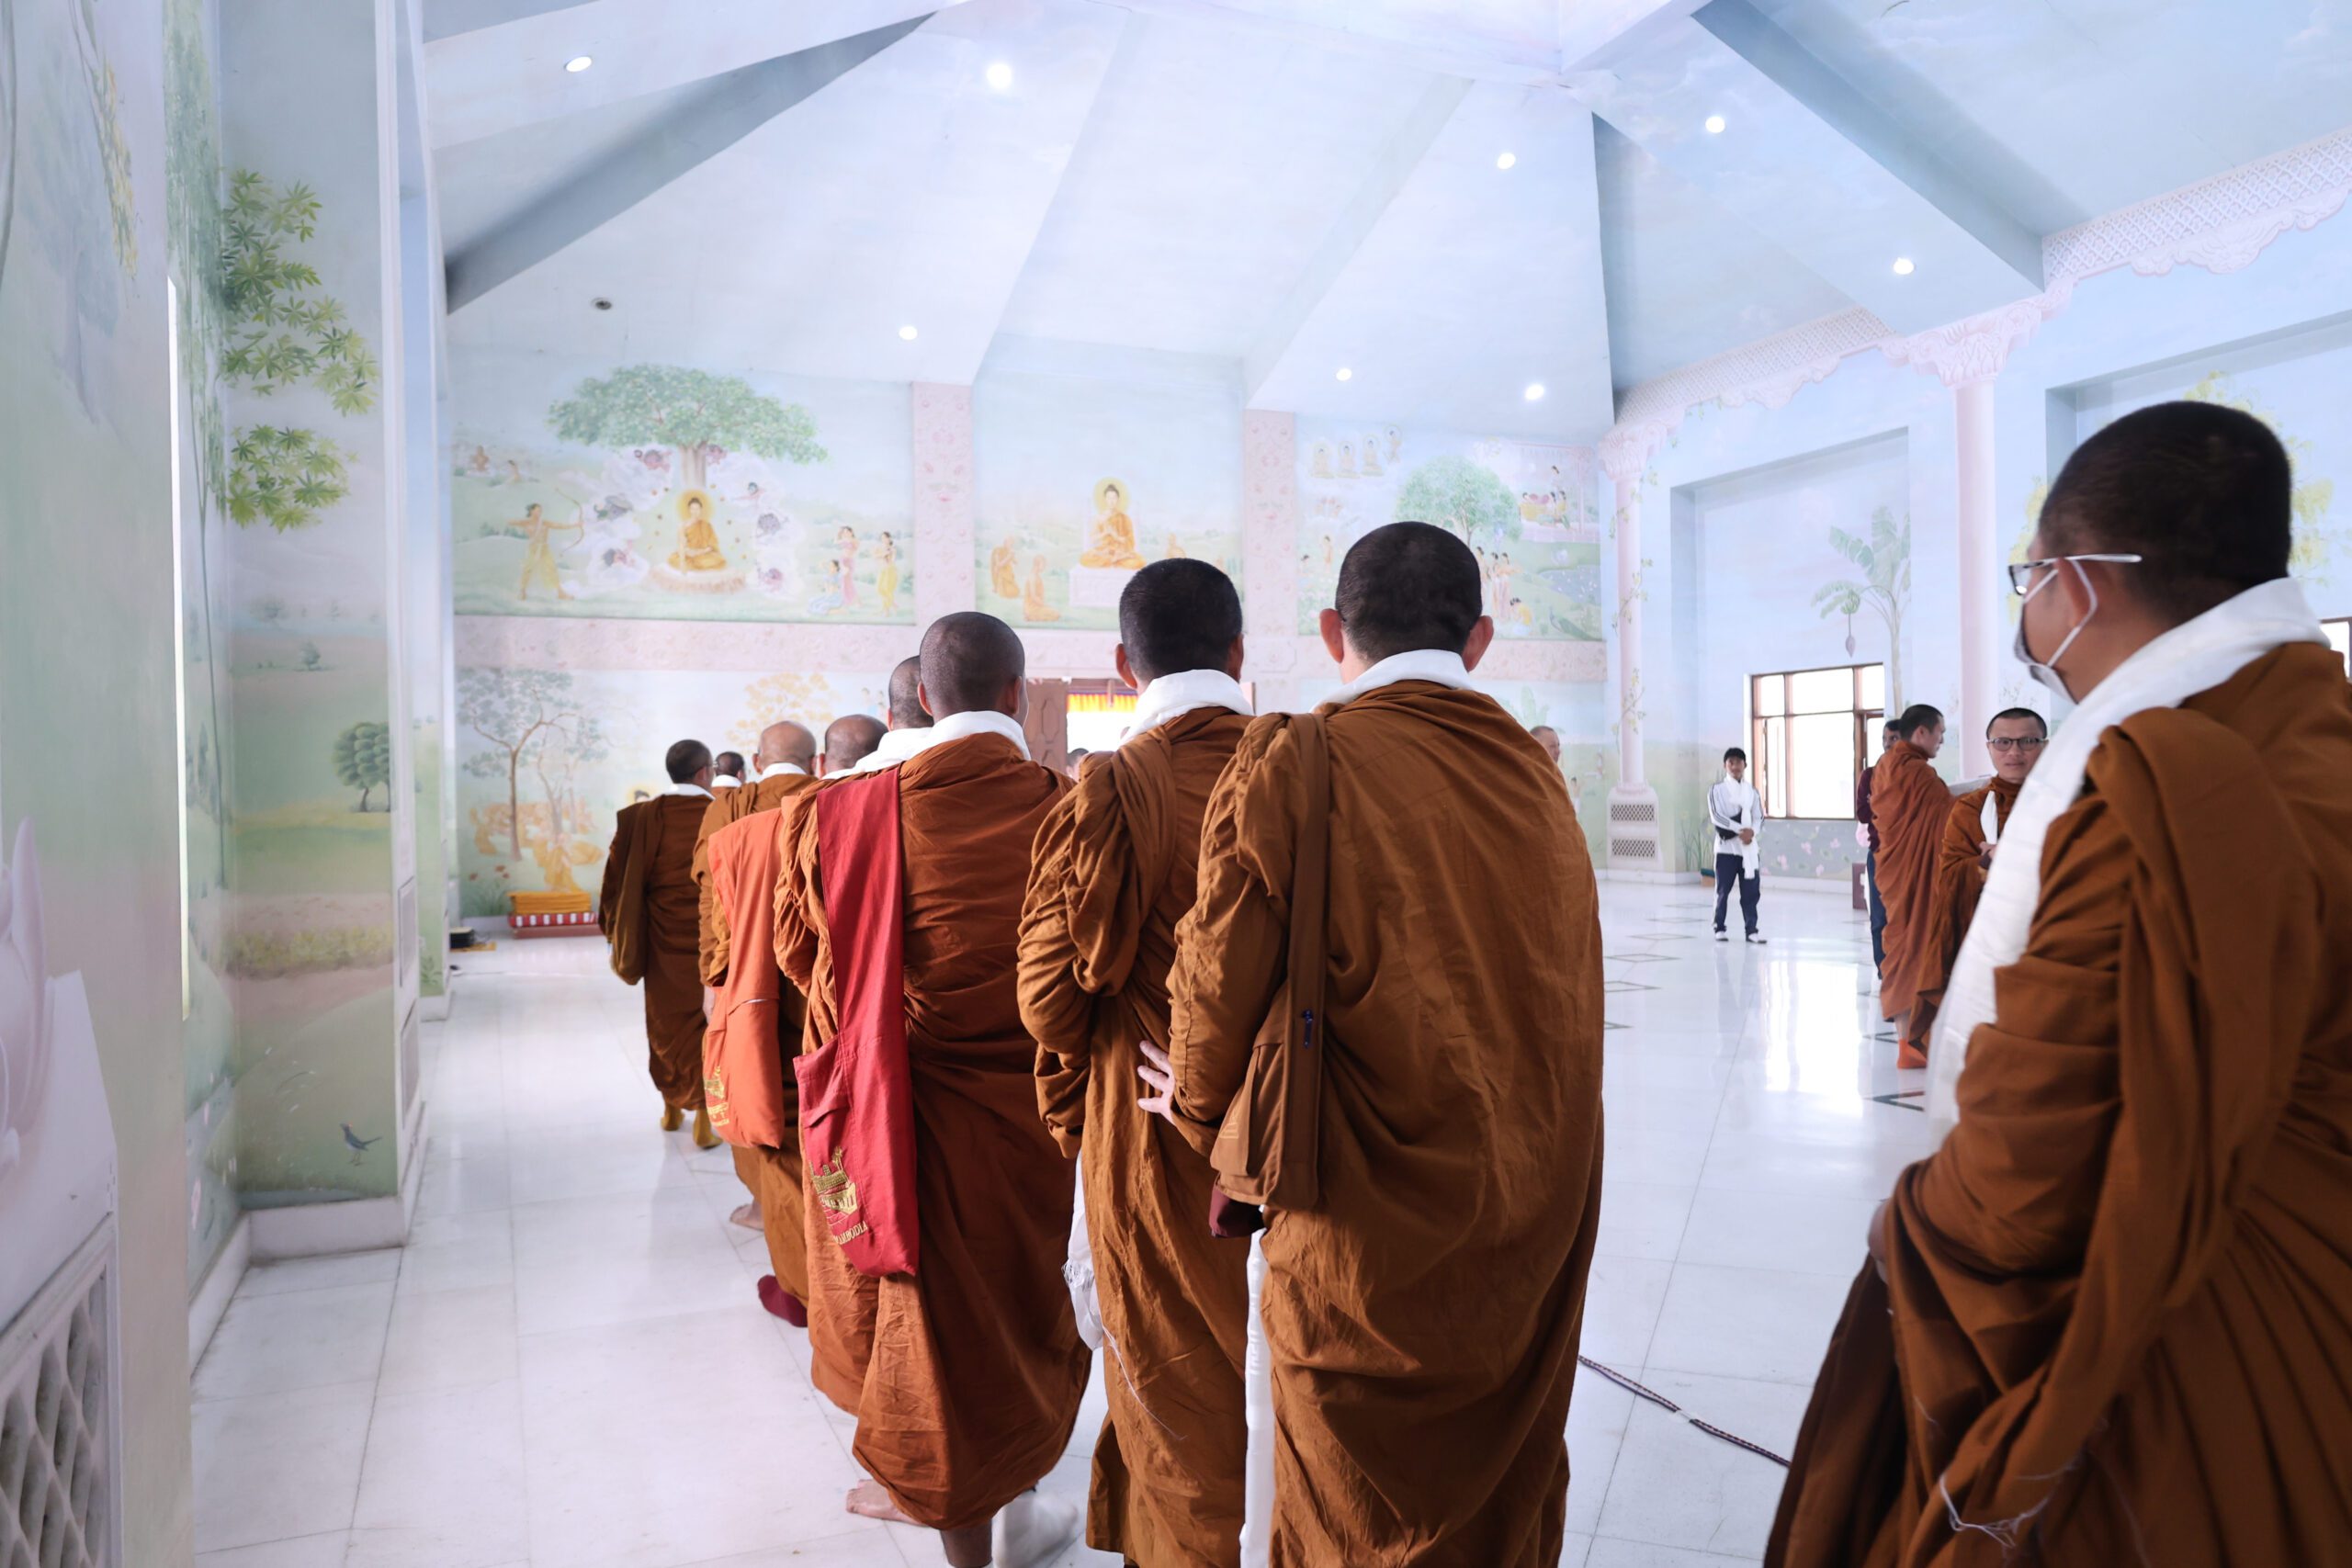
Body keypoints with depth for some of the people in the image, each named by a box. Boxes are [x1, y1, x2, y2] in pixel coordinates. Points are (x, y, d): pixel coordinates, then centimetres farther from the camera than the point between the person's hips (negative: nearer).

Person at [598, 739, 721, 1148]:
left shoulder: (640, 818, -5)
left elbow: (618, 877, 0)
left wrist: (615, 930, 12)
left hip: (662, 939, 3)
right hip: (714, 940, -3)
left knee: (666, 1019, 18)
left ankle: (672, 1108, 32)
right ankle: (704, 1116, 5)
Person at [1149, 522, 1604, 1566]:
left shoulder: (1290, 764, -15)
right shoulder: (1535, 769, 1)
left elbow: (1218, 984, -9)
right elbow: (1554, 990, 8)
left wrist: (1205, 1108, 11)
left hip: (1376, 1225, -5)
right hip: (1543, 1207, 5)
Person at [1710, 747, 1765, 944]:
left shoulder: (1752, 791, 10)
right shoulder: (1717, 789, -1)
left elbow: (1759, 817, 5)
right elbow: (1716, 816, -12)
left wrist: (1751, 831, -17)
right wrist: (1740, 829, -20)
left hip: (1749, 847, 3)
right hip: (1726, 847, -3)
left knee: (1751, 891, 1)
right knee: (1723, 891, 2)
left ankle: (1751, 930, 6)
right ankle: (1719, 928, 14)